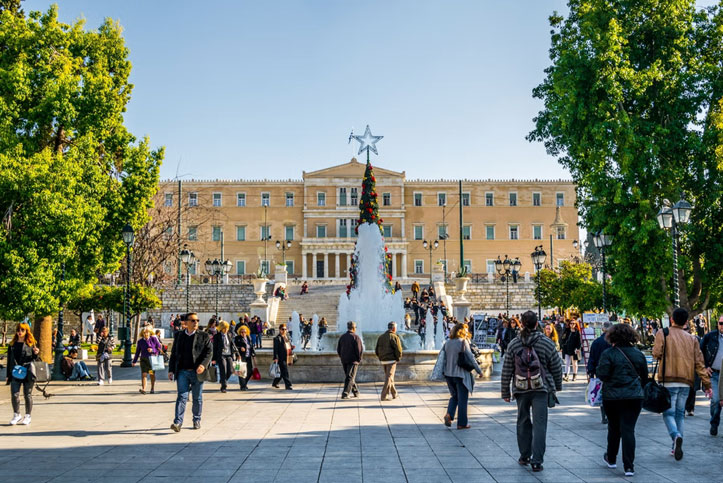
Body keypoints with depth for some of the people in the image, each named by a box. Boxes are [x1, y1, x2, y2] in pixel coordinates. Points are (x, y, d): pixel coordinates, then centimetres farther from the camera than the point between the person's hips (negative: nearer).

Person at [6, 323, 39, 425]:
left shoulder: (31, 344, 3)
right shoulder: (12, 344, 10)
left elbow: (34, 359, 7)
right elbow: (9, 360, 13)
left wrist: (36, 353, -16)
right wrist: (8, 375, 10)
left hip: (28, 373, -2)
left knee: (27, 395, 4)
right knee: (14, 394, -5)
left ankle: (27, 416, 16)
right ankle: (16, 415, 10)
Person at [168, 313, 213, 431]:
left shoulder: (204, 336, 3)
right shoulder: (179, 336, 11)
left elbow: (209, 352, -3)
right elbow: (173, 354, 14)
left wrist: (203, 365, -19)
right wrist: (171, 370, 7)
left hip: (197, 372, -1)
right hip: (182, 371, 1)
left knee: (197, 398, 9)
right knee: (181, 396, -8)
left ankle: (197, 420, 23)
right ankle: (178, 422, -13)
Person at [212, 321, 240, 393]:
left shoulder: (229, 335, 12)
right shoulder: (217, 336, -1)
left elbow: (233, 345, 15)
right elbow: (215, 348, -2)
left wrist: (237, 354, 7)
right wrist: (214, 359, -5)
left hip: (229, 355, 4)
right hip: (221, 356, -4)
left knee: (230, 371, -2)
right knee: (223, 371, -9)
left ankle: (223, 381, 26)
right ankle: (223, 386, 0)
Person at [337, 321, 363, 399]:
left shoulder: (342, 337, 7)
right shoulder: (356, 337, -10)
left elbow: (338, 349, 12)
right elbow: (360, 350, -14)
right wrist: (359, 359, -1)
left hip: (344, 360, 6)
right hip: (353, 360, -6)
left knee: (350, 376, 17)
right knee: (350, 377, -4)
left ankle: (356, 392, 27)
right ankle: (345, 394, -11)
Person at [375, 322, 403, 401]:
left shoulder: (381, 337, 11)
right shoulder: (394, 337, -9)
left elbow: (376, 350, 10)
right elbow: (398, 350, -16)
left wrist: (381, 358, 16)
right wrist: (398, 359, 0)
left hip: (383, 361, 7)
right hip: (391, 361, -7)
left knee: (389, 377, 19)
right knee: (389, 378, -4)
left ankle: (394, 394, 29)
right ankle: (384, 396, -9)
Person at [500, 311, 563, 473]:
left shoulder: (513, 344, -2)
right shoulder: (546, 343, -6)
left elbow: (507, 371, 2)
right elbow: (556, 367, 2)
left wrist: (505, 392, 11)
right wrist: (557, 386, 19)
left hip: (520, 389, 2)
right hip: (541, 389, -2)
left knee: (523, 422, 16)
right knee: (539, 424, 0)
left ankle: (524, 456, 24)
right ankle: (536, 461, -4)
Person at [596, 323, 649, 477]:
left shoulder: (608, 353, -11)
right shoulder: (638, 353, 3)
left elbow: (602, 374, -16)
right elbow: (645, 376, 11)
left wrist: (597, 368, 5)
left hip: (612, 397, -2)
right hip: (635, 397, 2)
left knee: (614, 428, 16)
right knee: (628, 429, 0)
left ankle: (611, 458, 33)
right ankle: (629, 466, -6)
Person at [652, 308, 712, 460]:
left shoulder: (663, 333, 1)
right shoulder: (692, 339, 13)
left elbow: (657, 352, -14)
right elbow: (699, 363, 8)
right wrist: (707, 384, 7)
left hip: (669, 380, -4)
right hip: (686, 382, 4)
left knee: (668, 413, -2)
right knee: (679, 414, 14)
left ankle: (676, 436, -30)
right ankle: (676, 447, 13)